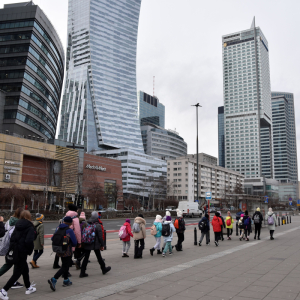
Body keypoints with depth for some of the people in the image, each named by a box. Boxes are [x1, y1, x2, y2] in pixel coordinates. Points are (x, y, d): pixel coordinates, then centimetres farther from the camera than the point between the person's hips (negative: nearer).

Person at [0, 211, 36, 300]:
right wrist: (30, 251, -8)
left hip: (14, 251, 8)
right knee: (17, 273, 4)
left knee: (25, 270, 22)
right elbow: (29, 241, -23)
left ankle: (29, 288, 34)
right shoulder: (30, 227, -13)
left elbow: (12, 238, 7)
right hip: (22, 253, -8)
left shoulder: (17, 226, 8)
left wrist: (12, 249, 12)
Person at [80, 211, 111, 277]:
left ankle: (82, 273, 6)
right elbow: (100, 237, -11)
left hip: (87, 245, 4)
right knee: (99, 257, 12)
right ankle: (104, 269, 29)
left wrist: (83, 243, 18)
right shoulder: (98, 225, -12)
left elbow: (83, 234, 8)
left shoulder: (87, 225, 2)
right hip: (95, 245, -4)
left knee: (86, 258, 8)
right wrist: (102, 245, -1)